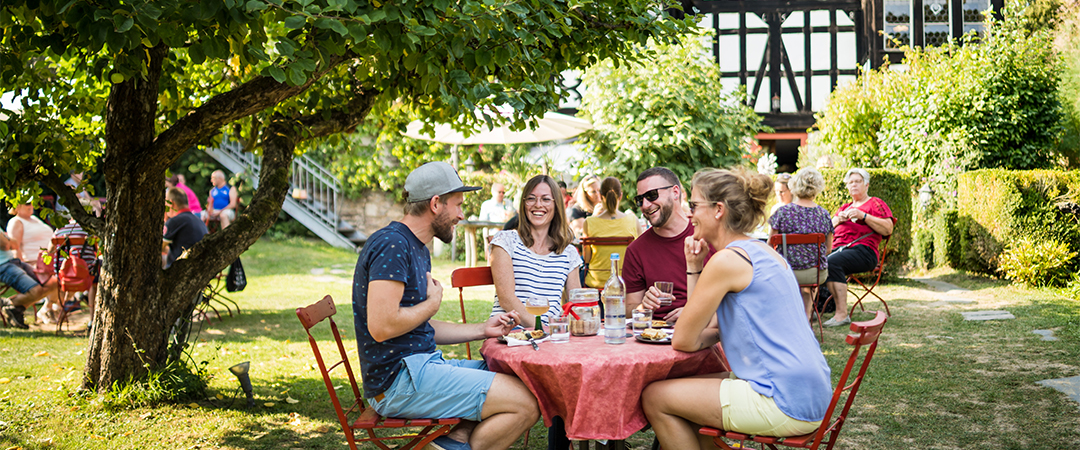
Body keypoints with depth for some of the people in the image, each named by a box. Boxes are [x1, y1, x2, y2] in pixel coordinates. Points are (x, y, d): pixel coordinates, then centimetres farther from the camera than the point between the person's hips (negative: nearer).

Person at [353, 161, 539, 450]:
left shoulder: (418, 249, 18)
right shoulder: (391, 244, -14)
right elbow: (382, 326, -24)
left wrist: (483, 330, 14)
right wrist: (433, 303, -8)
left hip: (420, 366, 10)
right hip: (399, 380, -10)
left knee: (523, 384, 8)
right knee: (525, 404, -15)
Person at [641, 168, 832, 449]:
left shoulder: (727, 260, -15)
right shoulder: (763, 252, 15)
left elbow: (683, 341, -8)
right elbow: (712, 329, 17)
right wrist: (693, 268, 8)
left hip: (784, 404, -10)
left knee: (654, 398, 0)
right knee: (683, 388, 23)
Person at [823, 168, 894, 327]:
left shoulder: (875, 203, 14)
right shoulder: (845, 207, 33)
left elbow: (888, 229, -2)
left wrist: (863, 216, -9)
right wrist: (838, 219, 5)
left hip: (862, 250, -6)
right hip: (838, 248, 6)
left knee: (832, 262, -36)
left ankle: (842, 314, -37)